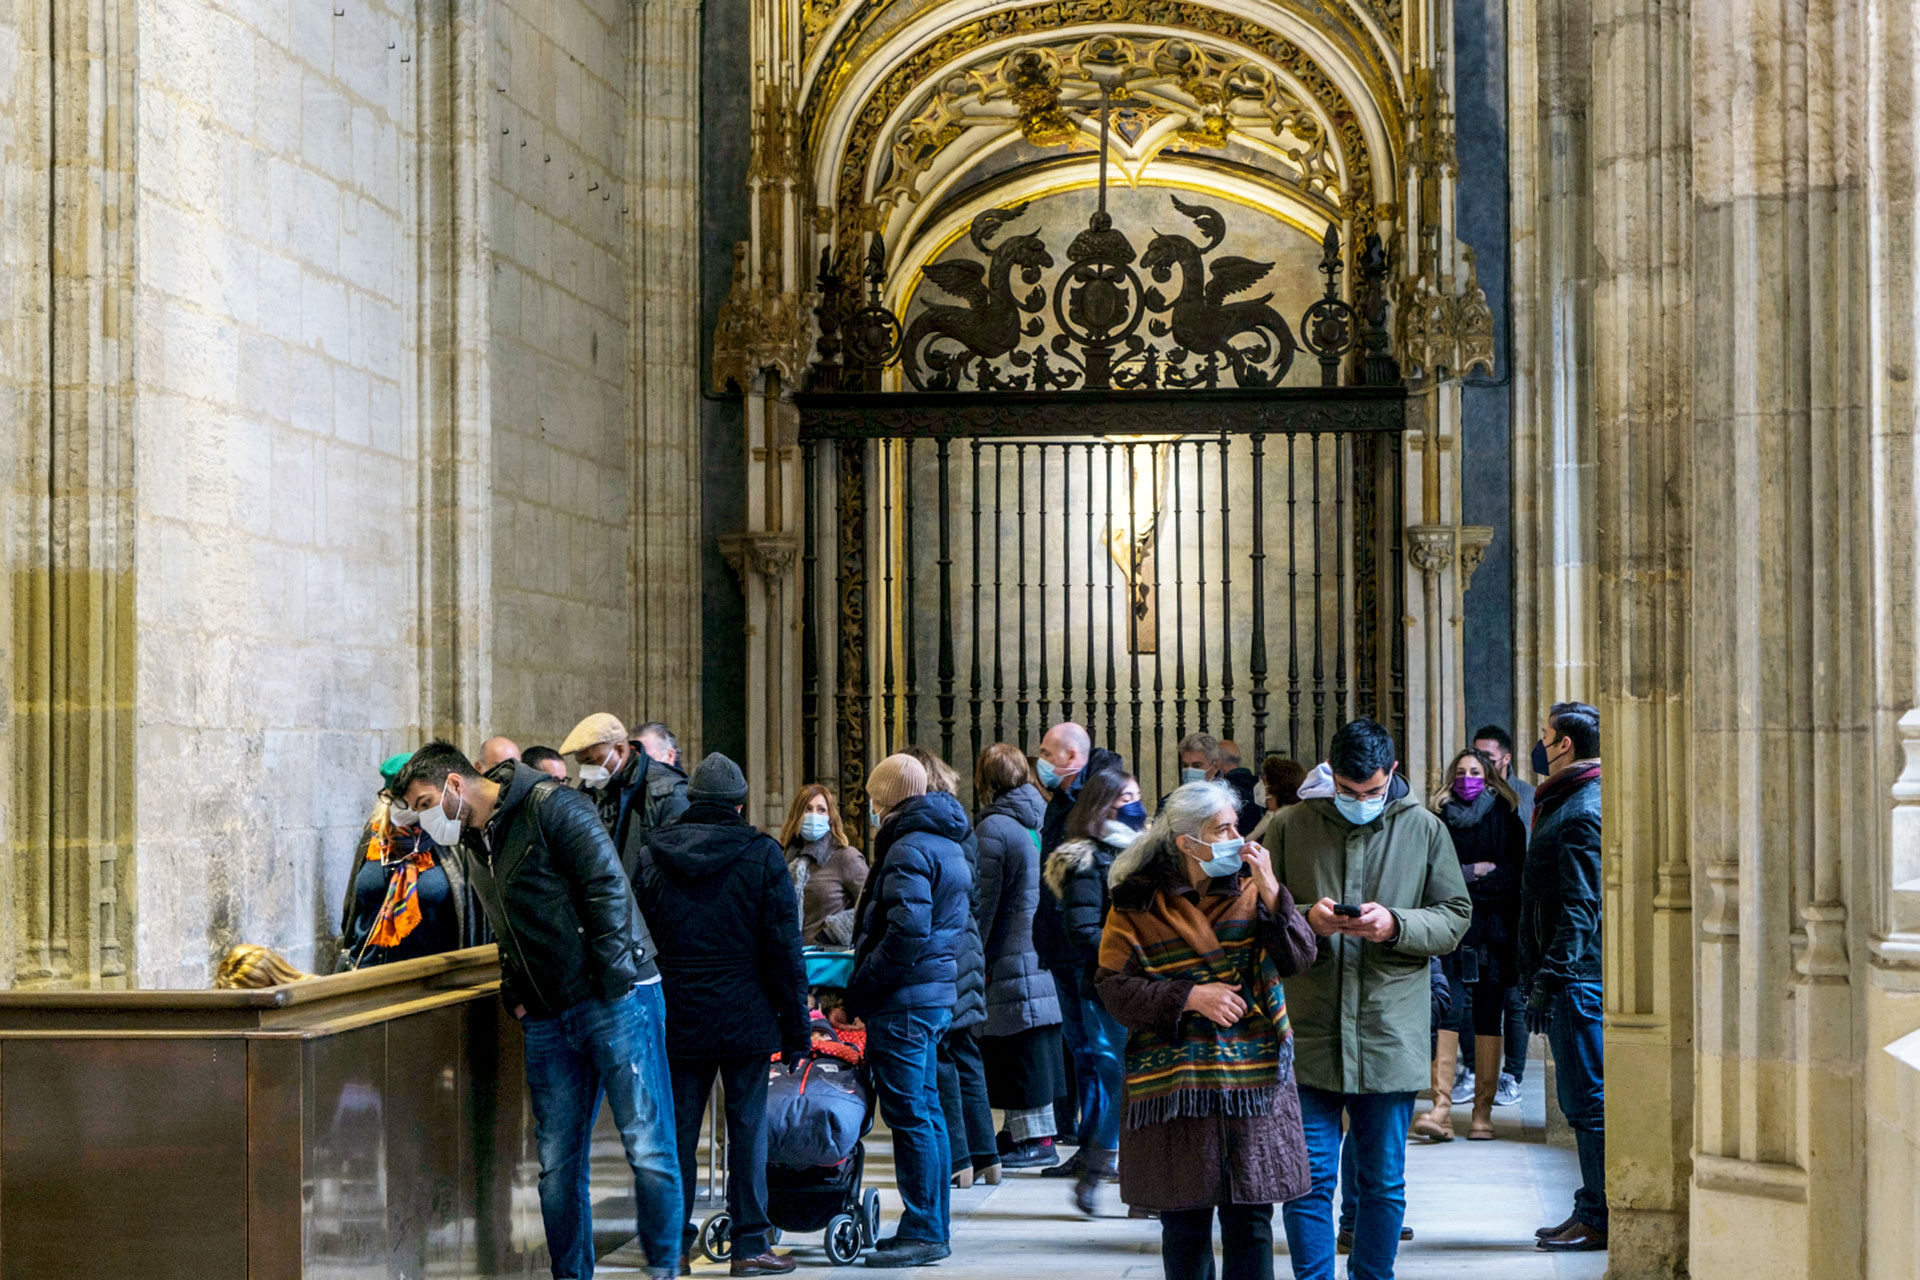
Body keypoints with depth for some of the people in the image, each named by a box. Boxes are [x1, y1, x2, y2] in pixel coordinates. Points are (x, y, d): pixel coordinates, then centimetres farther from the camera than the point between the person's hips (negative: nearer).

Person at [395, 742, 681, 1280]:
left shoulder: (550, 806, -9)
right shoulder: (470, 844, 16)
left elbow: (607, 888, -14)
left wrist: (614, 984, -15)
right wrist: (516, 996, 14)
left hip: (616, 1000, -8)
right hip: (547, 1018, 8)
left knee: (648, 1148, -6)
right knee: (558, 1163, 6)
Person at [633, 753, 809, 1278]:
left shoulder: (651, 856, 3)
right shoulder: (762, 855, -4)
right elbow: (785, 949, -4)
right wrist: (796, 1027, 1)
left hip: (676, 1018, 2)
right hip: (745, 1016, -2)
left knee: (679, 1130, 8)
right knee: (748, 1127, 2)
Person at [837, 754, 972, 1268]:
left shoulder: (908, 850, -15)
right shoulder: (947, 844, 16)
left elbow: (906, 934, -24)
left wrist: (854, 997, -18)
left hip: (904, 1001, -10)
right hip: (938, 993, 10)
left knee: (910, 1115, -6)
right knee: (926, 1112, 14)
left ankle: (923, 1231, -3)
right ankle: (931, 1228, 20)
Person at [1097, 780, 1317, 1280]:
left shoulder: (1248, 887, 7)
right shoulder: (1139, 903, -2)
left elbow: (1299, 957, -3)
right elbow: (1115, 987, -6)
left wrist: (1270, 893, -14)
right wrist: (1189, 997, -15)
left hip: (1253, 1084, 2)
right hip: (1174, 1086, -2)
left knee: (1251, 1216, 5)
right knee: (1184, 1220, 5)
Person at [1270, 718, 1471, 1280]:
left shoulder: (1424, 829, 5)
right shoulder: (1290, 827, 3)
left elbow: (1455, 918, 5)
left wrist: (1394, 925, -13)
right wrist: (1305, 918, -15)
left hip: (1391, 1037, 1)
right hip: (1308, 1035, -1)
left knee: (1384, 1181, 9)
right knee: (1308, 1179, 0)